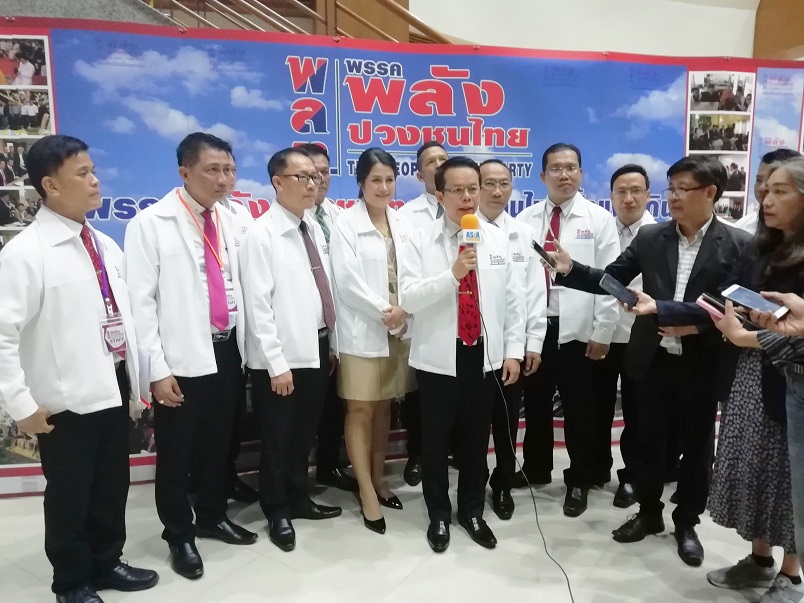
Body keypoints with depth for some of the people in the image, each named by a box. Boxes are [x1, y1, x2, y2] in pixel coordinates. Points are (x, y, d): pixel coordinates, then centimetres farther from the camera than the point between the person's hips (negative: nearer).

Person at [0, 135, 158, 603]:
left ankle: (107, 562, 40)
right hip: (68, 398, -6)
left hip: (113, 387, 6)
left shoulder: (106, 245, 8)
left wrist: (136, 380, 13)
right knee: (69, 493, 12)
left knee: (113, 484, 19)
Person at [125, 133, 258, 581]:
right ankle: (180, 534, 29)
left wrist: (242, 345, 7)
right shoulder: (151, 223, -8)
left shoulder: (232, 222, 6)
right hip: (183, 359, -5)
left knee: (220, 444, 18)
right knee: (177, 452, 9)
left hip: (228, 351, 5)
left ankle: (213, 516, 38)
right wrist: (157, 368, -14)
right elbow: (141, 301, -11)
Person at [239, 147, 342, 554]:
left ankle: (299, 498, 37)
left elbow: (325, 290, 10)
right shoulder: (261, 234, -12)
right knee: (278, 437, 10)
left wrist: (333, 344, 10)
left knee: (305, 432, 19)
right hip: (283, 355, -6)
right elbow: (257, 305, -16)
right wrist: (277, 363, -18)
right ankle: (277, 513, 28)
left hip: (317, 347, 6)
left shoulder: (315, 228, 9)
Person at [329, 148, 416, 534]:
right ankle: (367, 495, 9)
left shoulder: (401, 224, 11)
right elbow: (347, 281, -12)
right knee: (360, 410, 0)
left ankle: (378, 479, 27)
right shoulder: (347, 224, -4)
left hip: (398, 328, 5)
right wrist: (383, 311, -13)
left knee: (384, 406, 13)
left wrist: (403, 310, -9)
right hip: (362, 330, -5)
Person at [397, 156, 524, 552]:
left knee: (477, 438, 15)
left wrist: (513, 350, 2)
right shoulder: (419, 242, -5)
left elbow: (512, 299, 6)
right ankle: (439, 516, 31)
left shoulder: (498, 240, 5)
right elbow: (407, 299, -16)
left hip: (485, 355, 3)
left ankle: (472, 512, 35)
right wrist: (452, 274, -27)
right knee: (436, 440, 10)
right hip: (438, 358, -2)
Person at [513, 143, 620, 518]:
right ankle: (536, 469, 35)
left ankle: (580, 480, 28)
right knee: (535, 402, 14)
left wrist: (602, 332, -8)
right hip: (533, 327, 2)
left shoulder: (599, 219, 0)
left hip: (577, 330, -2)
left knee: (580, 409, 9)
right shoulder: (526, 219, 6)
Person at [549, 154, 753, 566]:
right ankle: (649, 513, 35)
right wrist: (570, 269, -17)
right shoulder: (650, 237, 0)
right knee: (648, 442, 15)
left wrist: (660, 309, -25)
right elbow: (610, 280, 0)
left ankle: (686, 523, 34)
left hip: (702, 365, -2)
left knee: (696, 448, 13)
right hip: (652, 359, 2)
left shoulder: (738, 245, -8)